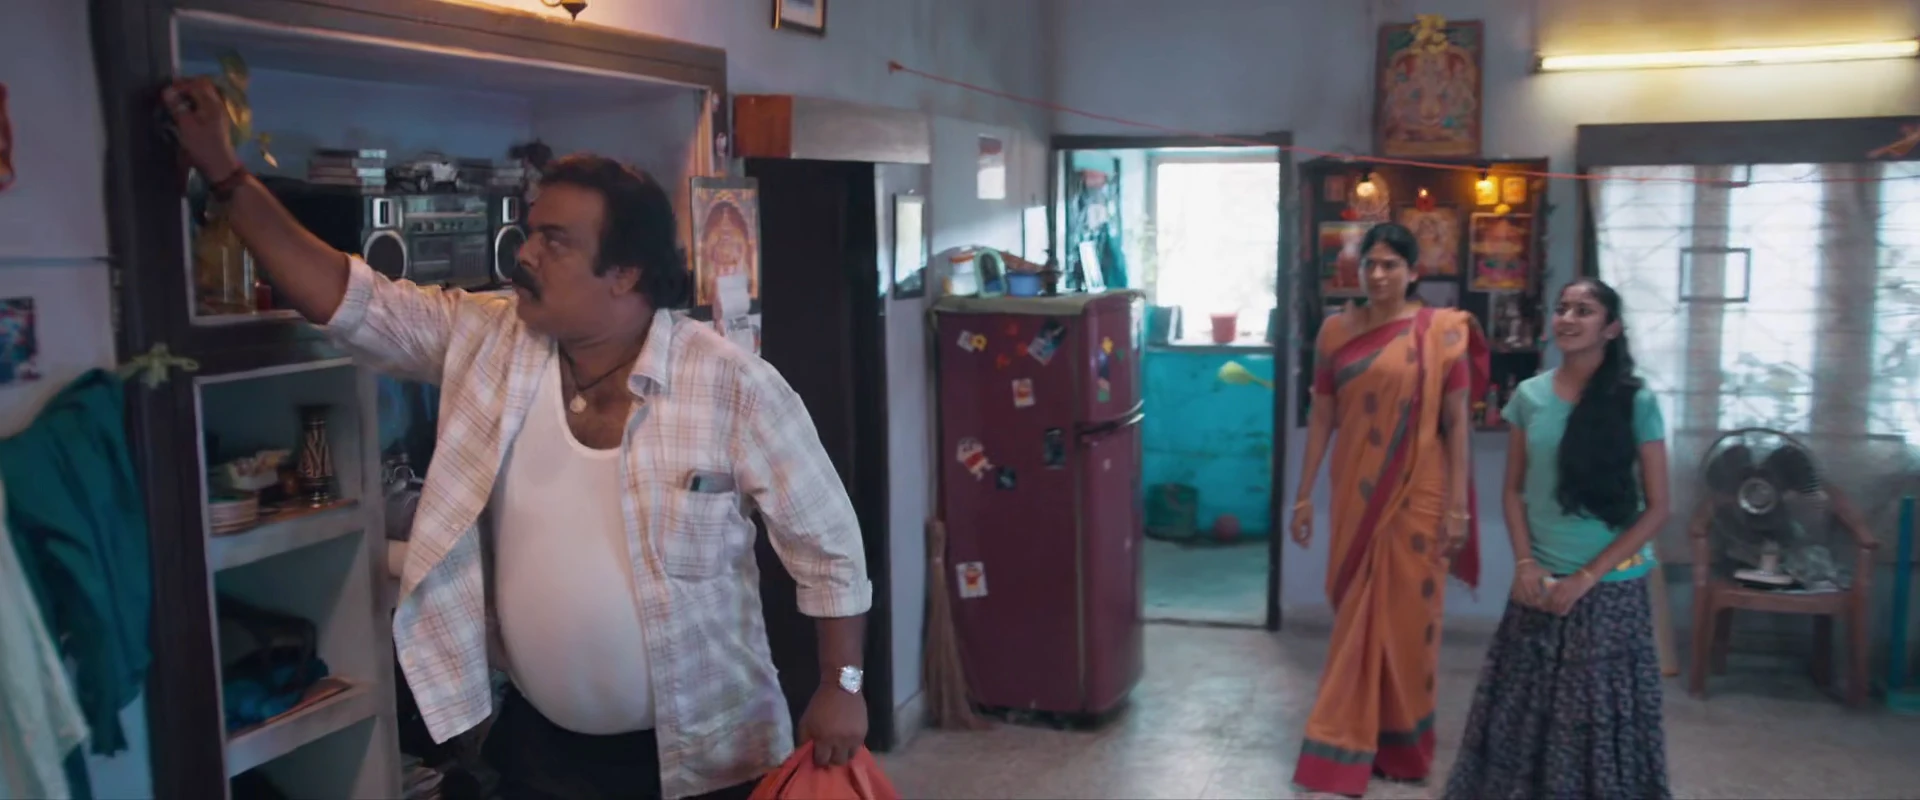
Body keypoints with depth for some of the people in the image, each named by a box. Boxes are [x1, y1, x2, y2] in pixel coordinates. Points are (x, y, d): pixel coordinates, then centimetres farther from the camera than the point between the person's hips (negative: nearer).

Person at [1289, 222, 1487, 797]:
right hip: (1356, 494, 3)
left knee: (1408, 616, 7)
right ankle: (1348, 746, 20)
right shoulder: (1337, 331, 4)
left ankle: (1401, 744, 24)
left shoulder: (1440, 332, -5)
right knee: (1356, 616, 9)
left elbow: (1457, 423, -6)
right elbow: (1321, 416, 6)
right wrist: (1305, 494, 3)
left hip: (1416, 495, -3)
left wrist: (1457, 505, -10)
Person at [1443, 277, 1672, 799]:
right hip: (1540, 581, 3)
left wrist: (1587, 576, -11)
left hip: (1611, 586, -3)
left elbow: (1656, 509, -6)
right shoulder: (1529, 396, 2)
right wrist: (1525, 563, -5)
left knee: (1601, 718, 4)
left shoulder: (1635, 402, -7)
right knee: (1523, 711, 8)